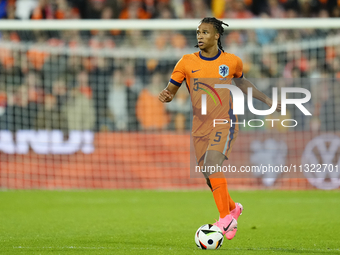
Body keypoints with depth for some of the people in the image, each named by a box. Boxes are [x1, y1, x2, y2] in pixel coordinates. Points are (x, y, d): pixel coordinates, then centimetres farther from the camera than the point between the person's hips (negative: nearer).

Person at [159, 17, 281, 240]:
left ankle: (226, 218, -16)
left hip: (225, 123, -3)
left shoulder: (232, 61, 0)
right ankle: (233, 208, 36)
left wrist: (267, 100, 23)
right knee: (209, 176, 7)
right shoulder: (187, 62, 0)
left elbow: (241, 82, 21)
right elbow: (171, 91, 5)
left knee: (211, 166, -24)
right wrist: (166, 96, -20)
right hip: (200, 127, 3)